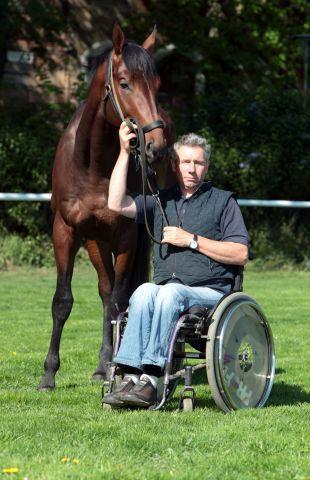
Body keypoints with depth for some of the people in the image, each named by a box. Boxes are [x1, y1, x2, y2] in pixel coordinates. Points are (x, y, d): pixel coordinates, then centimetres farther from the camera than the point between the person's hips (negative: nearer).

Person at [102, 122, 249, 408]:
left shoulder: (223, 201, 10)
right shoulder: (161, 201, 20)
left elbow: (240, 255, 1)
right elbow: (117, 204, 4)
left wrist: (192, 240, -6)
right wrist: (124, 153, 3)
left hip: (209, 292, -3)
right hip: (166, 290, 3)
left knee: (169, 293, -34)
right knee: (145, 292, -31)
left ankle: (150, 379, -43)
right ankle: (130, 377, -41)